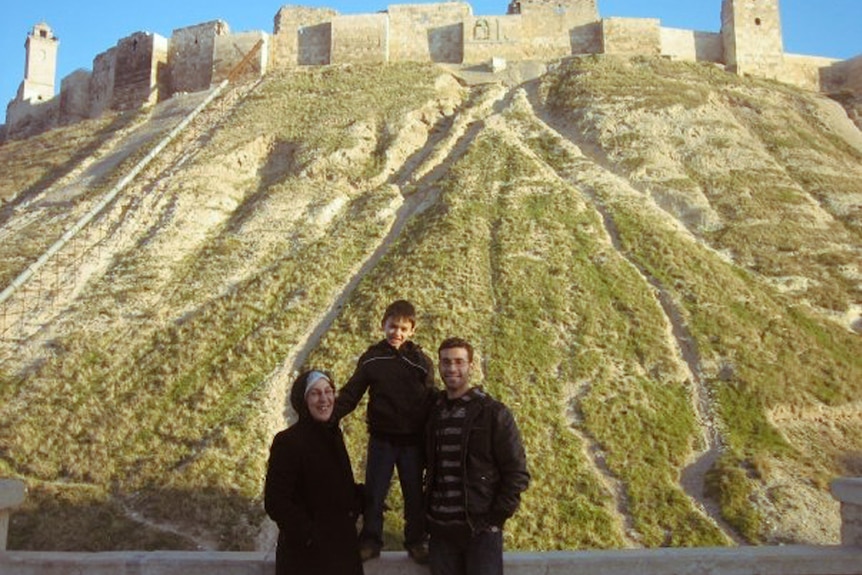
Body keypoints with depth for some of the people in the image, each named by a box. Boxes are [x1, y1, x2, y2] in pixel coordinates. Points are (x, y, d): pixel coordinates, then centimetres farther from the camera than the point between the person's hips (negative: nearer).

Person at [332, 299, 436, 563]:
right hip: (381, 439, 0)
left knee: (415, 494, 12)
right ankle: (370, 540, 28)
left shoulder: (421, 361, -4)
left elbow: (430, 402, 0)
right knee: (373, 493, 9)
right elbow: (350, 394, -3)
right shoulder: (371, 358, -3)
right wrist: (329, 417, -16)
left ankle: (417, 541, 31)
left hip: (413, 441, 0)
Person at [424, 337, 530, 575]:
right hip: (441, 531, 4)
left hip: (480, 530, -4)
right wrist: (429, 512, 7)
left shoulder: (493, 413, -5)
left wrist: (496, 517, -10)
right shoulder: (434, 414, 9)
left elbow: (517, 473, -6)